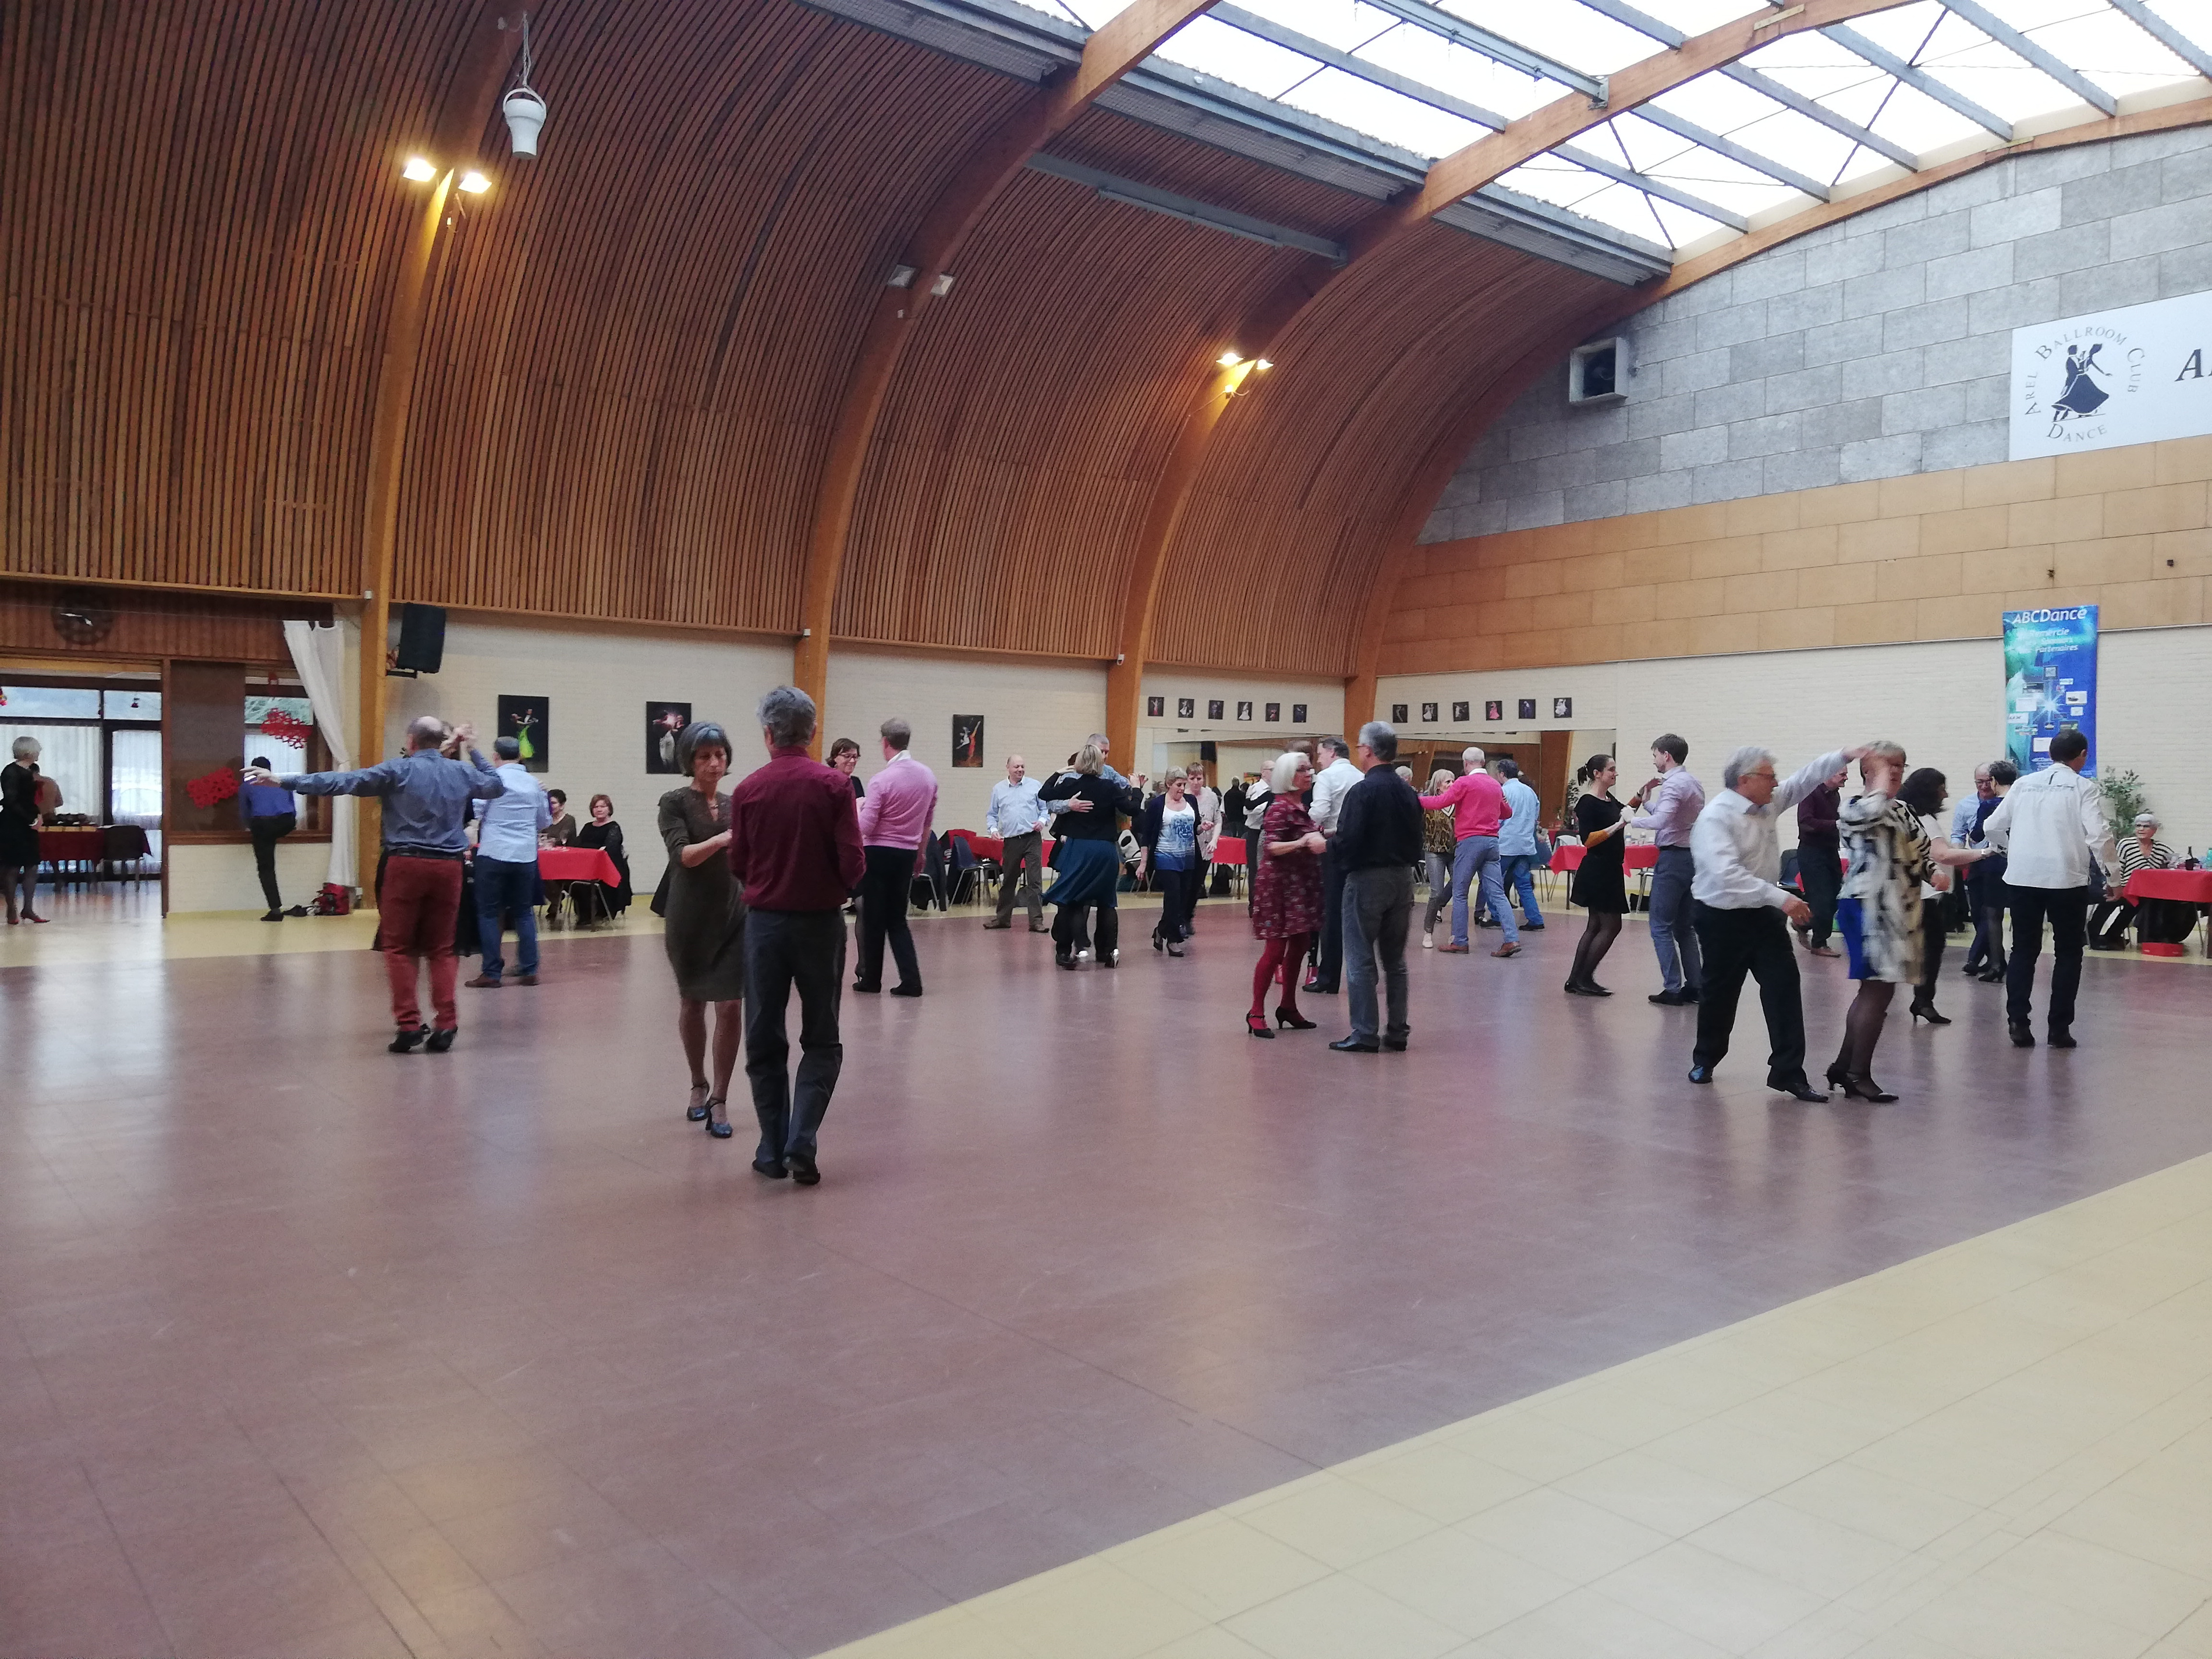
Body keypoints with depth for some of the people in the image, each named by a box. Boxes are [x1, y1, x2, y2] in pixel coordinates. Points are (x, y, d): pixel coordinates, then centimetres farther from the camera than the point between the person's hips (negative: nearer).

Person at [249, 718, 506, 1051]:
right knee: (441, 949, 10)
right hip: (448, 865, 3)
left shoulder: (399, 770, -3)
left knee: (398, 947, 5)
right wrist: (473, 751, 31)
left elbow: (343, 781, -8)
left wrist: (284, 780, -6)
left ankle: (409, 1023, -1)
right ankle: (445, 1025, 4)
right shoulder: (462, 772, 8)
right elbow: (498, 786, 26)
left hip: (406, 863, -3)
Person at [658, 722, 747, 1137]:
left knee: (731, 1006, -6)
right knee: (692, 1003, 13)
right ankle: (698, 1085, 34)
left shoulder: (736, 805, 7)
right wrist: (721, 839, -33)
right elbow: (682, 855, -18)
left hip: (734, 916, 2)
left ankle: (720, 1099, 2)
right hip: (690, 917, -2)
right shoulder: (675, 802, -4)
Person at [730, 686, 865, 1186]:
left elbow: (739, 866, 1)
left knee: (764, 1042, 12)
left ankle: (773, 1151, 14)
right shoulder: (834, 785, -9)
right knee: (821, 1041, 10)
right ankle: (801, 1142, -4)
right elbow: (853, 864, -12)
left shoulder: (748, 790, -5)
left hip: (765, 922, 1)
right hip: (820, 921, -1)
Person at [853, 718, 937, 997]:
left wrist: (860, 806, 4)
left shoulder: (883, 779, -17)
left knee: (874, 918, 7)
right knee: (897, 919, 12)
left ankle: (871, 979, 15)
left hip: (879, 852, -5)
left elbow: (865, 828, -15)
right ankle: (910, 979, 0)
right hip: (907, 854, 5)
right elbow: (928, 822, 13)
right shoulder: (928, 776, 3)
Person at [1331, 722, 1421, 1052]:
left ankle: (1365, 1034, 0)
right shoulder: (1408, 792, 6)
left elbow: (1347, 840, -19)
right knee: (1395, 959, 14)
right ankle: (1397, 1031, 17)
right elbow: (1417, 839, 10)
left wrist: (1326, 844, -1)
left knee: (1361, 959, 0)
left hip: (1367, 877, -7)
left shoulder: (1362, 791, -15)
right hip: (1403, 877, 7)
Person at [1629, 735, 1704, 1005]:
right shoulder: (1694, 784, 15)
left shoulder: (1673, 784, -15)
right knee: (1684, 927, 15)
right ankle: (1695, 986, 15)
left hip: (1673, 858, -9)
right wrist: (1646, 800, 16)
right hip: (1693, 858, 9)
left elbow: (1660, 820, -28)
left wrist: (1632, 820, -14)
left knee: (1661, 926, -3)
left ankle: (1672, 988, -5)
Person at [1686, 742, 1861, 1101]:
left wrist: (1844, 757, 1)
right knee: (1719, 993, 10)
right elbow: (1728, 875, -31)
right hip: (1722, 919, -6)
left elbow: (1804, 780, 15)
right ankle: (1705, 1061, 33)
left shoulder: (1768, 803, 4)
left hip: (1762, 914, 7)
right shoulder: (1715, 817, -21)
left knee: (1784, 987, -2)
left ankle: (1789, 1073, 3)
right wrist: (1781, 897, -32)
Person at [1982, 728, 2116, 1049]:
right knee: (2068, 954, 10)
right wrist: (2114, 872, 0)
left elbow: (1992, 828, 11)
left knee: (2023, 951, 11)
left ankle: (2018, 1022, 1)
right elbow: (2098, 835, -11)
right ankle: (2059, 1028, 8)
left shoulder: (2024, 784, 10)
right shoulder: (2084, 788, -1)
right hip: (2066, 879, -3)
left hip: (2022, 877, 3)